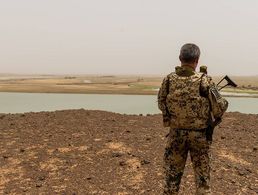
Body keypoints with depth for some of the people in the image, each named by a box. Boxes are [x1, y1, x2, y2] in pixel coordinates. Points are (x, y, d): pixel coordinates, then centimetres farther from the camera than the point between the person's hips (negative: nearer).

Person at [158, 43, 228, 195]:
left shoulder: (168, 80, -7)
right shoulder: (204, 80, -15)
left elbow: (161, 104, 5)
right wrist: (225, 102, 12)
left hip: (176, 134, 2)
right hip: (200, 135, -2)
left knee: (172, 174, 16)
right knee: (203, 176, 14)